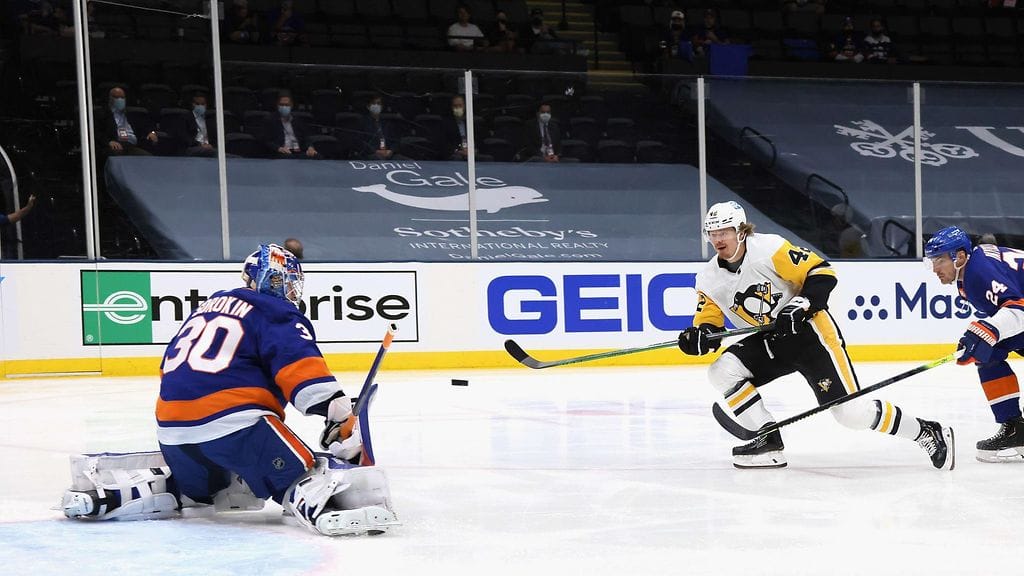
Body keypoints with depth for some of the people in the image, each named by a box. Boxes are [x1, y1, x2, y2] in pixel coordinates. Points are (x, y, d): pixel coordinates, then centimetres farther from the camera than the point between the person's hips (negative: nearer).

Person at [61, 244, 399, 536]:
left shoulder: (210, 306, 27)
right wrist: (341, 416, -17)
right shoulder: (278, 315, 3)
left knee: (192, 482, 32)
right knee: (301, 471, -12)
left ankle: (106, 485, 19)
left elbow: (172, 368, 31)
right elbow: (300, 367, -14)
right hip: (232, 419, -8)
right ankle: (320, 505, -44)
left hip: (172, 424, 8)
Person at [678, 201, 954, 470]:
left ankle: (927, 432, 4)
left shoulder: (769, 248, -18)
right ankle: (768, 441, -5)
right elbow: (709, 322, 3)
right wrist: (699, 336, -19)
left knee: (849, 411, -14)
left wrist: (800, 306, -26)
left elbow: (822, 273, -16)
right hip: (768, 342, 7)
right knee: (722, 372, -15)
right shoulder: (709, 280, 0)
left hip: (809, 332, -7)